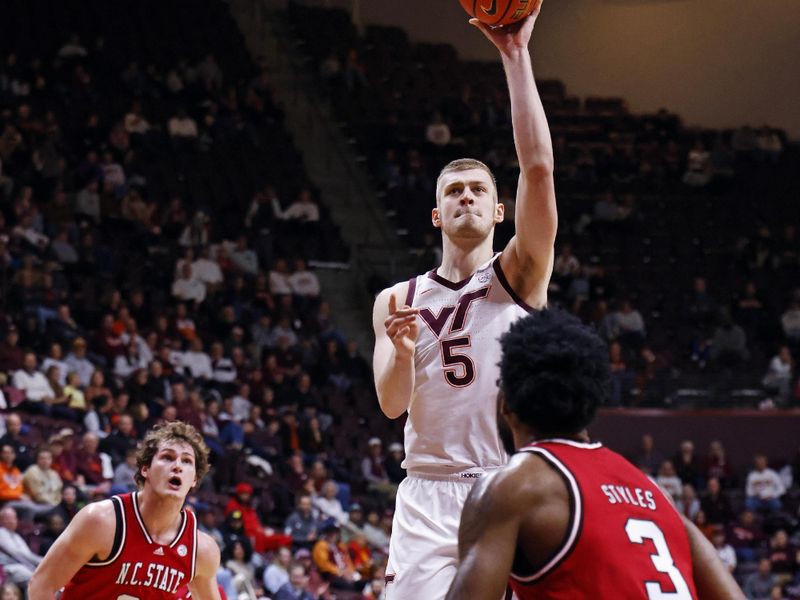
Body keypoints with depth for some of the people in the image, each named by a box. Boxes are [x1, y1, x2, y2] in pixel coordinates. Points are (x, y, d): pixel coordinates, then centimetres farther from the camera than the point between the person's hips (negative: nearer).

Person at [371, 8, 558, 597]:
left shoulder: (520, 274, 7)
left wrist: (516, 54, -11)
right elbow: (391, 404, 3)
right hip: (430, 498, 1)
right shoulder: (397, 301, 14)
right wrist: (402, 352, -20)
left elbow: (538, 168, -7)